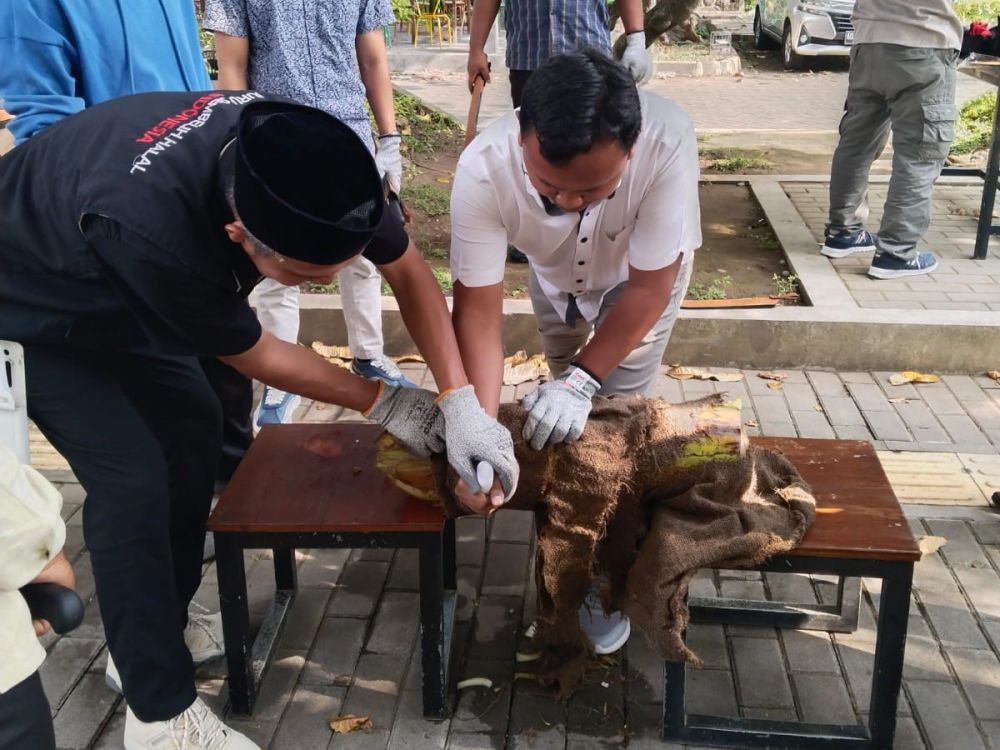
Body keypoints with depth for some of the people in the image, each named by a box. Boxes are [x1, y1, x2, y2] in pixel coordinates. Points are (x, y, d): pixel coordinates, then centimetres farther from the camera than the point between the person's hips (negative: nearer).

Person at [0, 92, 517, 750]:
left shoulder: (298, 156, -27)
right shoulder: (151, 229, -44)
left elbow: (408, 271, -14)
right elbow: (252, 355, -26)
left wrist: (463, 402, -21)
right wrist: (383, 402, -14)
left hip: (116, 293, 7)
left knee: (193, 429, 6)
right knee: (133, 479, -14)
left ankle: (153, 634, 24)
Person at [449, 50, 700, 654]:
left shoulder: (668, 141, -44)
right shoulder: (483, 169, -40)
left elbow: (649, 288, -33)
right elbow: (479, 309, -35)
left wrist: (584, 380, -39)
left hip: (640, 277, -2)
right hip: (556, 278, 2)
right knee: (562, 420, 10)